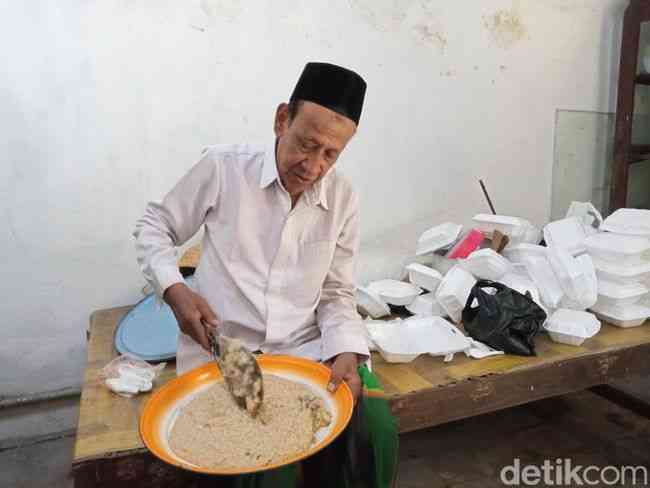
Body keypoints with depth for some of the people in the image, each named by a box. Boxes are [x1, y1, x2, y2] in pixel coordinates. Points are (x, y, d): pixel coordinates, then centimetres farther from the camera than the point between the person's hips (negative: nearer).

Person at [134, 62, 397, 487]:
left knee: (377, 433, -15)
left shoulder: (343, 199, 1)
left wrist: (347, 353, -12)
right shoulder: (223, 167, -7)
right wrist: (174, 289, -10)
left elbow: (336, 294, 5)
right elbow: (154, 226, 6)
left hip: (307, 349, 3)